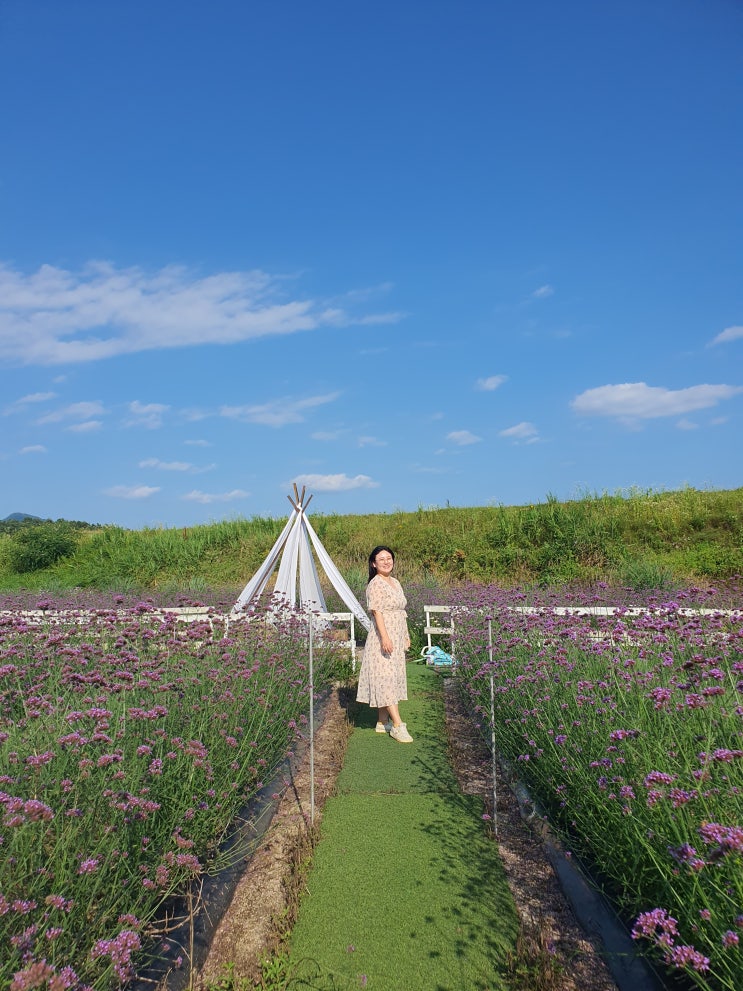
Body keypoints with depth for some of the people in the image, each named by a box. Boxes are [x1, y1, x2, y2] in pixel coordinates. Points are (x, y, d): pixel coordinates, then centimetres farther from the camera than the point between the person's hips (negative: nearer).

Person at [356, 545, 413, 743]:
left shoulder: (395, 582, 14)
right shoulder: (375, 584, -12)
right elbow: (377, 612, -20)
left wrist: (406, 636, 20)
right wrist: (385, 637, -28)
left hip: (397, 638, 9)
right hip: (383, 637, -9)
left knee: (392, 678, 12)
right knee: (387, 678, -8)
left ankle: (383, 722, 21)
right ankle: (398, 726, -8)